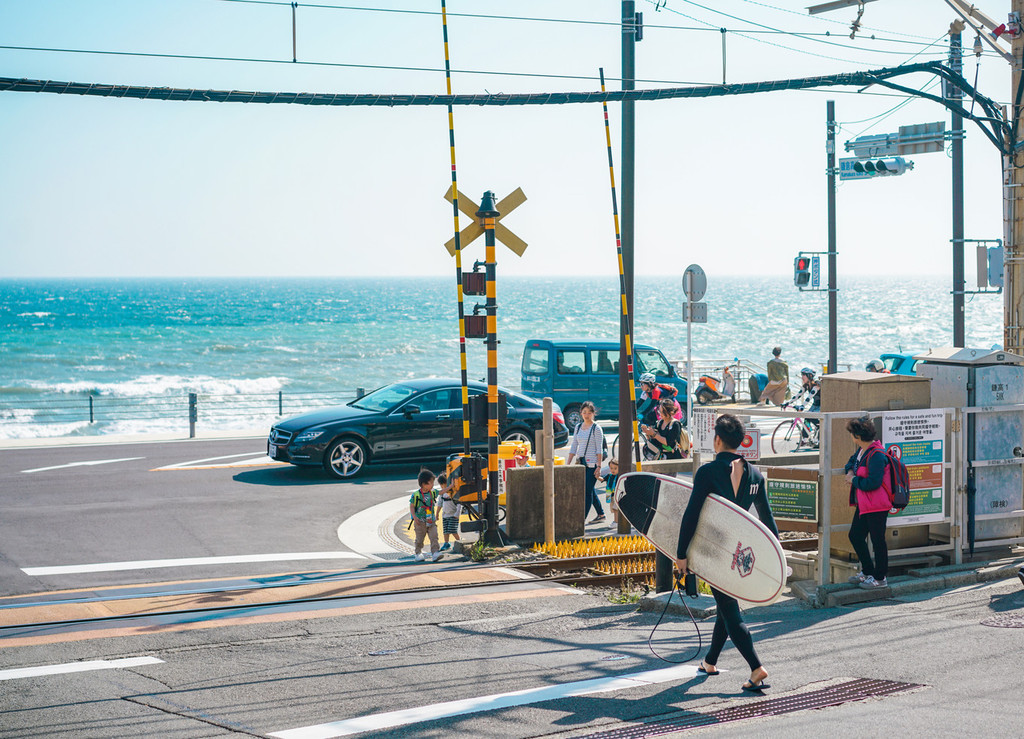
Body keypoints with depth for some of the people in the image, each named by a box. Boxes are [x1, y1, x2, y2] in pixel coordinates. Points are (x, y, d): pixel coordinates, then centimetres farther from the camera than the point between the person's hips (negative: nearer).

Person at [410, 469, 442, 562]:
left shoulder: (433, 493, 3)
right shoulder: (416, 495, -12)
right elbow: (412, 506, -8)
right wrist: (414, 517, -18)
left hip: (431, 521, 4)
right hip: (420, 522, -3)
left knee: (434, 537, -10)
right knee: (419, 539, 8)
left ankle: (435, 553, -14)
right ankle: (418, 553, 24)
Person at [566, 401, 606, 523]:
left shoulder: (596, 428, -5)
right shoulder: (578, 428, 12)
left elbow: (599, 449, -8)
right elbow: (574, 447, 15)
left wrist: (599, 466, -14)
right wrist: (568, 463, 10)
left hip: (592, 463, -6)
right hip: (581, 463, 6)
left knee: (587, 491, -9)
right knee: (589, 490, 12)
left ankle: (582, 518, -10)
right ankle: (601, 514, 25)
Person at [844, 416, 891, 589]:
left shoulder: (876, 455, -20)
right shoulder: (861, 450, 10)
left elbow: (873, 482, -25)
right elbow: (852, 461, 31)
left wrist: (853, 480, -11)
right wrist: (850, 471, 8)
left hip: (876, 506, -10)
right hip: (863, 504, 10)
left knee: (877, 540, 0)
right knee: (855, 536, 16)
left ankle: (880, 578, 10)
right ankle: (867, 572, 30)